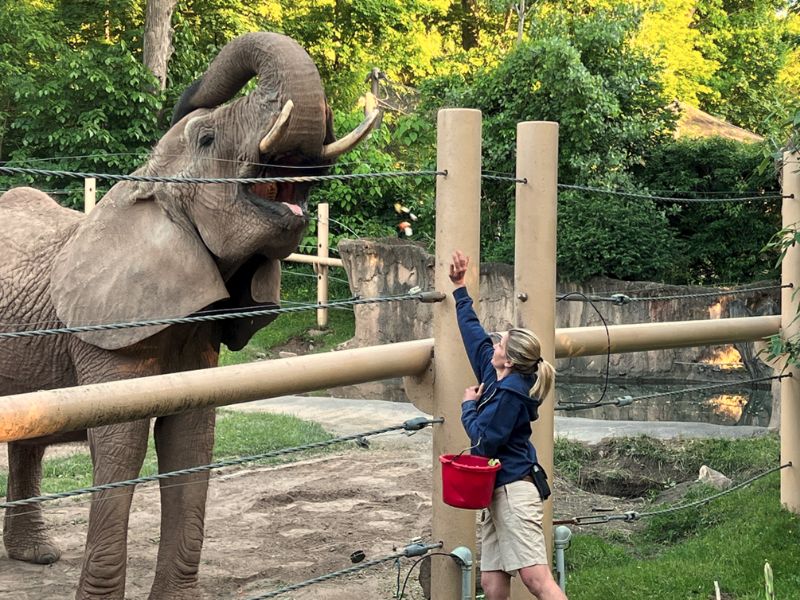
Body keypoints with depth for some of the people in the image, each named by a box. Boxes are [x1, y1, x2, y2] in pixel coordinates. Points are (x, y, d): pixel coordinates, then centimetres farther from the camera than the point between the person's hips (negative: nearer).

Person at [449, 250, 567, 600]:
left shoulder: (510, 393, -15)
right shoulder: (495, 377, 10)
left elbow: (483, 440, -18)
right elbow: (475, 335, 23)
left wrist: (469, 406, -2)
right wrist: (459, 289, 30)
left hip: (514, 491, -9)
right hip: (497, 491, 9)